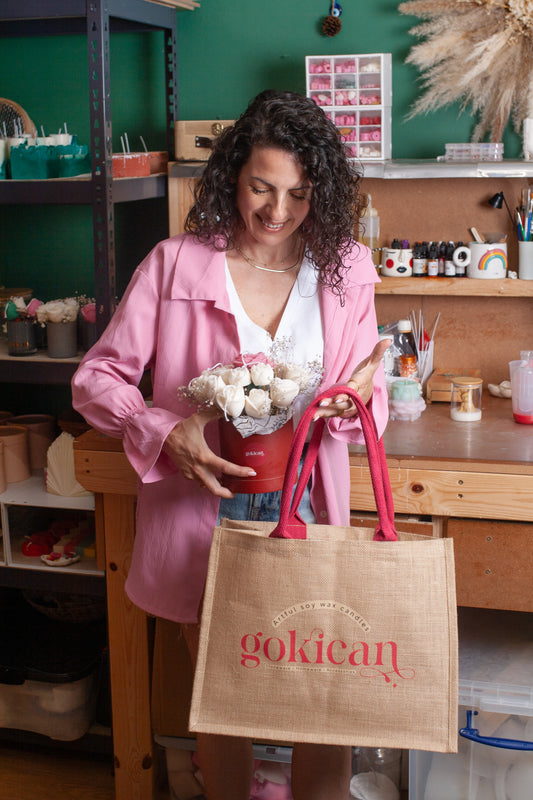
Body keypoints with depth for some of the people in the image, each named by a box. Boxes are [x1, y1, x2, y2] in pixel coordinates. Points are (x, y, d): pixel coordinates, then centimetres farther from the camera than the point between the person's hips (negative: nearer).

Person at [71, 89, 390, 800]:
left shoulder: (345, 270, 3)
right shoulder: (175, 264, -4)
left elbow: (364, 396, 8)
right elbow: (97, 376, -1)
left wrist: (358, 398, -17)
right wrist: (164, 430, -20)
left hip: (304, 512, 2)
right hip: (204, 510, -1)